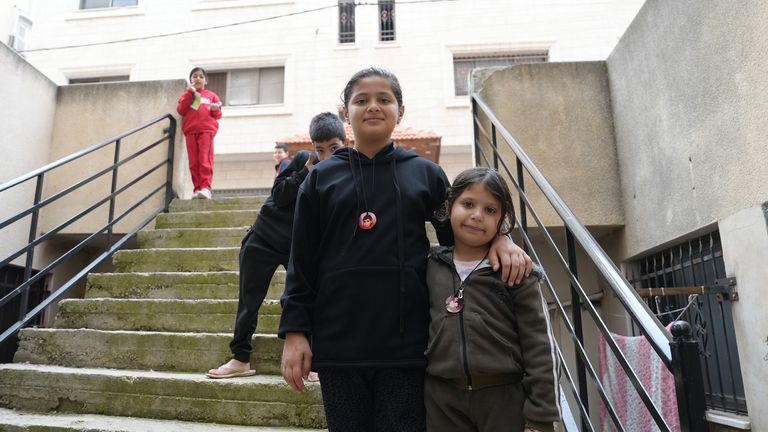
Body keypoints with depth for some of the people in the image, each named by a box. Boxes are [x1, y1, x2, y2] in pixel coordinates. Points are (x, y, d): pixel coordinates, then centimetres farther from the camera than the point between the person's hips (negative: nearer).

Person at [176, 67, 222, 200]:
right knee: (193, 162, -2)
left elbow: (218, 115, 14)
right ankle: (197, 188, 0)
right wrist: (189, 93, 0)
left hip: (207, 130, -2)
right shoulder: (186, 95, 21)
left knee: (205, 159, -14)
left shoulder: (211, 95, 18)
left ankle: (205, 188, -19)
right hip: (190, 131, 2)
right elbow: (181, 111, 3)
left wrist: (216, 109, -9)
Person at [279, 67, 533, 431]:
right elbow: (301, 262, 4)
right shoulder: (321, 178, 6)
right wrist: (294, 331, -1)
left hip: (407, 344, 0)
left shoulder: (426, 174, 7)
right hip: (338, 343, 1)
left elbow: (458, 238, 13)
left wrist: (498, 237, -8)